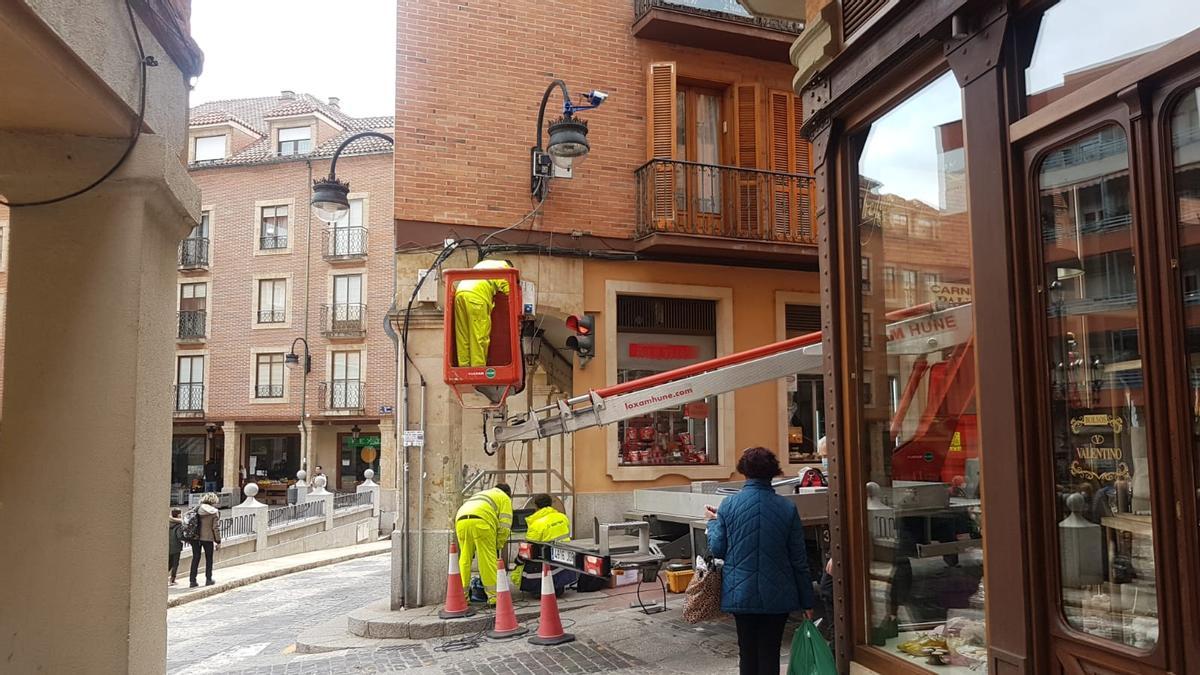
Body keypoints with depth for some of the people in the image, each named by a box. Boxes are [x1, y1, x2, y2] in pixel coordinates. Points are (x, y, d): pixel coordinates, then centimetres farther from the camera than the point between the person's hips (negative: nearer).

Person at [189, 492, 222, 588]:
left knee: (195, 558, 11)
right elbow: (216, 528, -8)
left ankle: (193, 581, 10)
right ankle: (208, 579, 18)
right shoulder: (215, 512, -8)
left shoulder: (197, 509, 2)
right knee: (209, 559, 14)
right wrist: (218, 541, -2)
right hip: (208, 538, -3)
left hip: (195, 537, 3)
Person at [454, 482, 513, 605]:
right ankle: (494, 596, 1)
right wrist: (499, 545, 19)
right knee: (488, 560, 0)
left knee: (464, 559, 12)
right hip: (481, 522, -5)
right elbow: (505, 526, 10)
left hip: (460, 521, 5)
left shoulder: (480, 494, 42)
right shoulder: (504, 498, 24)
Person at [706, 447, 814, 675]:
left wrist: (713, 522, 15)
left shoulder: (729, 505, -7)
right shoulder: (787, 508, -6)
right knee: (770, 653, 8)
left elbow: (717, 550, -3)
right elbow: (799, 559, -2)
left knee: (747, 654, 14)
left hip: (740, 593, 0)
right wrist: (806, 601, 6)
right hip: (777, 596, 0)